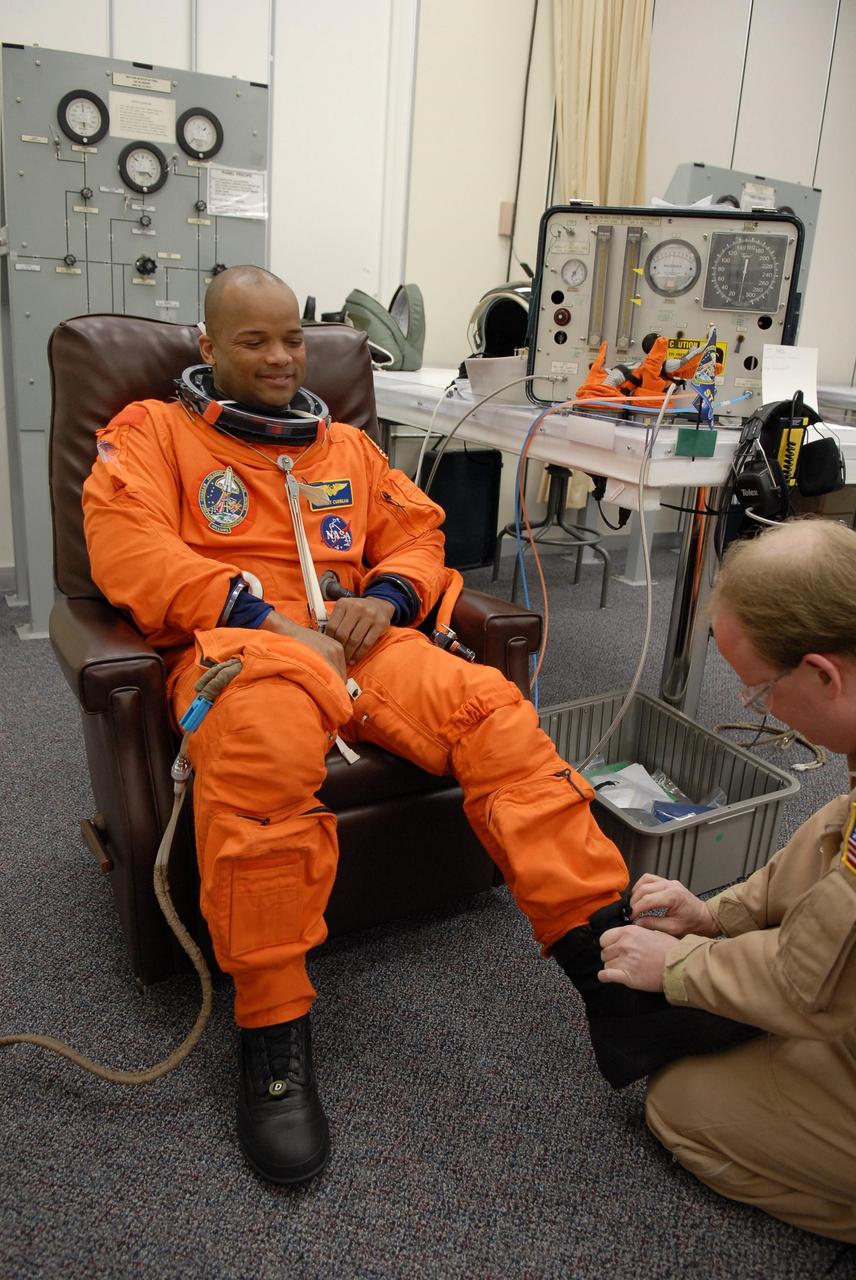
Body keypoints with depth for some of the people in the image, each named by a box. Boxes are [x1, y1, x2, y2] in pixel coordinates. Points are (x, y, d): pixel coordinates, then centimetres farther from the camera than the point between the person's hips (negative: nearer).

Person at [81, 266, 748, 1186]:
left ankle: (615, 982, -23)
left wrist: (386, 597, -2)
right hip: (232, 639, -4)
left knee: (492, 712, -24)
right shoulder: (152, 431, 14)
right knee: (264, 740, -40)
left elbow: (416, 531, 23)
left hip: (357, 639, 4)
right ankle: (272, 1036, -24)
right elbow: (127, 548, -4)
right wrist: (266, 617, -16)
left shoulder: (346, 445, 29)